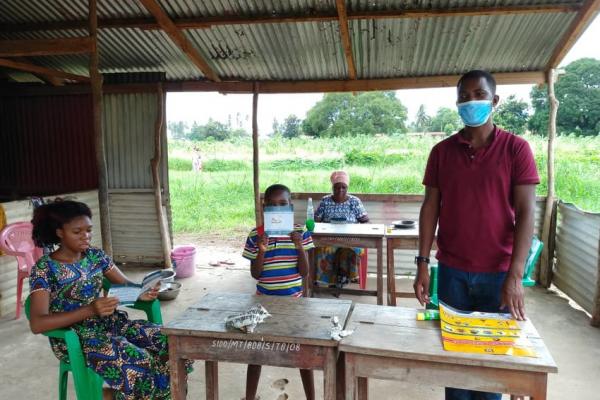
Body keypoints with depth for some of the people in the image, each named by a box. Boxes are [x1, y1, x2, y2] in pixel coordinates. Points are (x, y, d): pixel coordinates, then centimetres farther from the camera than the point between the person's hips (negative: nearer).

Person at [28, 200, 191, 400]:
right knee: (136, 362, -30)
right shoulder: (44, 269, -11)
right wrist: (90, 310, -33)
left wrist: (142, 293, -19)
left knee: (167, 342, -16)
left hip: (108, 322, 6)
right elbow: (37, 324, -22)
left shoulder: (96, 255, 5)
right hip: (72, 336, -6)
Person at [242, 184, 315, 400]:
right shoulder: (256, 235, -6)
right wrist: (262, 250, -22)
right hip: (264, 301, 1)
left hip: (293, 300, 0)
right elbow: (255, 274, -5)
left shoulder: (300, 232, -7)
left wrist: (299, 247, -22)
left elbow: (304, 272, -7)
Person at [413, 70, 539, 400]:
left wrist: (515, 275, -15)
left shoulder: (516, 149, -3)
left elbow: (525, 212, -8)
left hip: (498, 272, -1)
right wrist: (422, 264, -3)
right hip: (451, 271, 2)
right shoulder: (441, 151, 3)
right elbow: (430, 207, 3)